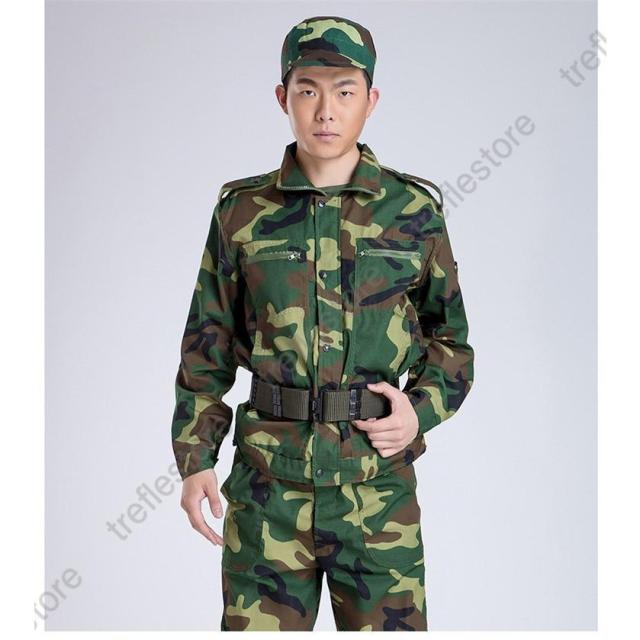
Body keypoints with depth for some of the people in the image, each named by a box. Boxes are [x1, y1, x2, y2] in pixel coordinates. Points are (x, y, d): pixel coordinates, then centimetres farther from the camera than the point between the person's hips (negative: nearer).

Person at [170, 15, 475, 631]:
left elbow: (450, 336, 11)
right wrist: (193, 460, 2)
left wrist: (422, 410, -7)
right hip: (268, 472, 0)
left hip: (380, 478, 0)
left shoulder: (414, 210, 2)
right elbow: (206, 346, 8)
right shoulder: (243, 210, 4)